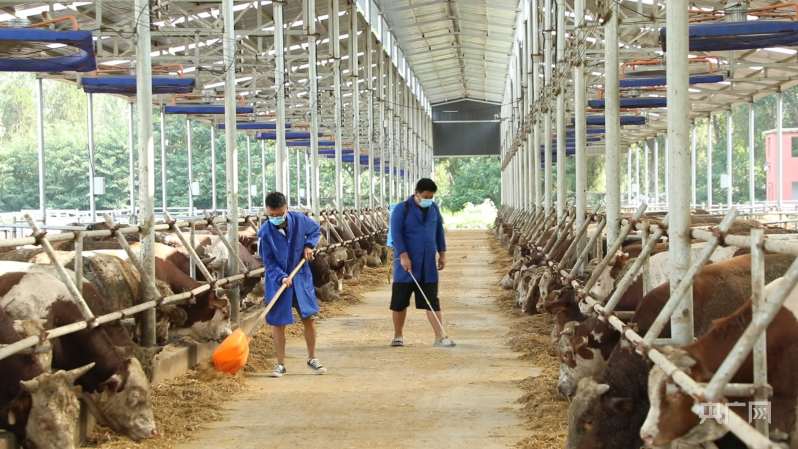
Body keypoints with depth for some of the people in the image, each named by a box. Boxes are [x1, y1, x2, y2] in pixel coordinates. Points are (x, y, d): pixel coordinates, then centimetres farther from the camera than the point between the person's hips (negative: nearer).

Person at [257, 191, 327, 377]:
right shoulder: (265, 233, -16)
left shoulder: (300, 220, -9)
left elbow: (315, 230, 12)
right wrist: (281, 277, -28)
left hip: (300, 277, 2)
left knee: (309, 317, 5)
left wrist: (309, 245, -5)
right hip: (277, 280, -2)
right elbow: (269, 263, -13)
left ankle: (312, 359, 22)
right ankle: (280, 364, 13)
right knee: (278, 322, 1)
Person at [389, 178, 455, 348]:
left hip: (428, 264, 3)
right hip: (407, 262, -3)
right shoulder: (401, 209, -7)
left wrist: (442, 253, 12)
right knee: (400, 302, 5)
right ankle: (398, 336, 18)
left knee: (432, 301, -1)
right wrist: (403, 255, -21)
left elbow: (439, 230, 17)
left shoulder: (433, 208, 9)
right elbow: (396, 233, -13)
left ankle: (440, 337, -2)